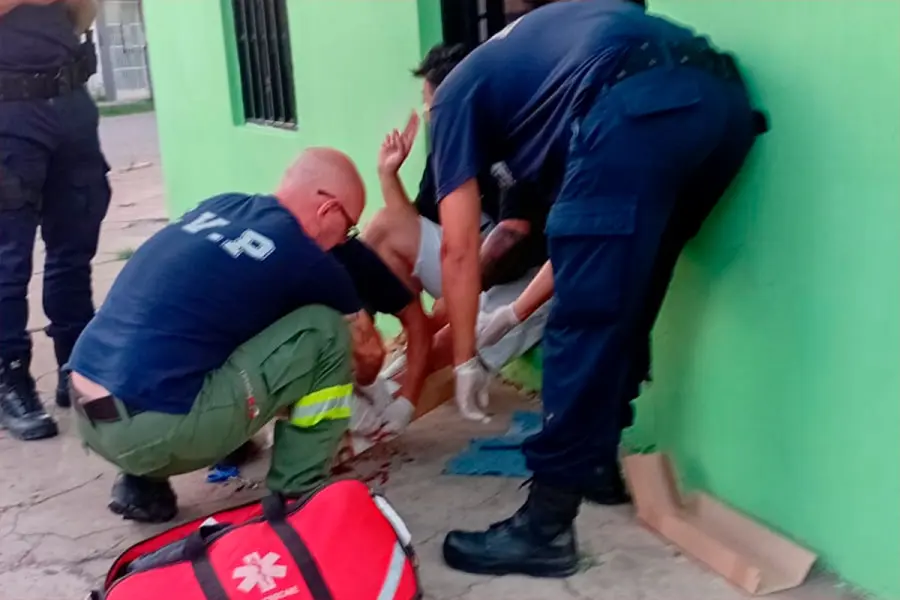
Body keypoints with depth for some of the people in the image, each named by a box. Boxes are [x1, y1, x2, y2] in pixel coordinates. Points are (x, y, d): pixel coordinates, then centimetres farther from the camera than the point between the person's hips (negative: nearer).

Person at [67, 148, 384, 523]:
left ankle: (143, 482, 22)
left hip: (88, 415, 8)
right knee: (325, 330, -2)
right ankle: (297, 495, 9)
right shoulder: (304, 260, -4)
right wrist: (353, 378, 38)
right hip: (150, 429, -8)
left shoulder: (221, 206, 14)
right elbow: (368, 357, 15)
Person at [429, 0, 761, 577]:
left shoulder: (457, 92, 23)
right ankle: (595, 459, 33)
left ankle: (547, 526, 5)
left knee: (587, 319, -2)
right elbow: (598, 233, 38)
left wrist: (466, 359, 26)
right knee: (623, 302, 22)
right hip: (723, 95, 8)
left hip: (637, 106, -8)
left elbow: (459, 249, 17)